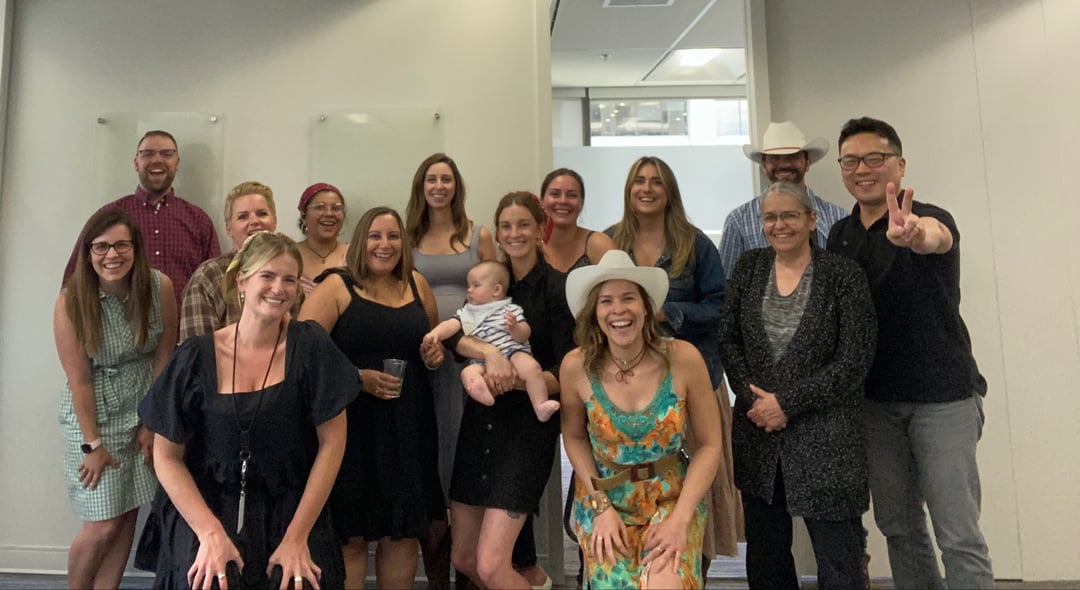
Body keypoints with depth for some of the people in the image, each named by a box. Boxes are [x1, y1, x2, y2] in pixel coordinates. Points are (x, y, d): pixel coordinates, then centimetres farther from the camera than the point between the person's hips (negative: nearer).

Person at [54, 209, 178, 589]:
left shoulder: (160, 287, -12)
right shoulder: (71, 300, -17)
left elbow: (164, 359, -5)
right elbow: (79, 380, -14)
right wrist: (93, 443, -10)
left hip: (144, 411, 3)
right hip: (93, 415, -3)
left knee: (128, 517, 8)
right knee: (104, 525, 1)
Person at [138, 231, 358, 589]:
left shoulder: (310, 347, -7)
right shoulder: (197, 357, -4)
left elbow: (332, 442, -6)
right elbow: (166, 455, 0)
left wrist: (296, 536, -10)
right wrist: (211, 532, -12)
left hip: (291, 513, 0)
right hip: (207, 508, 0)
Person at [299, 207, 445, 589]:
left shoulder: (417, 285, 10)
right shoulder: (336, 288, -5)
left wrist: (436, 353, 1)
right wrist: (358, 377, -21)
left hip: (408, 427, 5)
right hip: (352, 426, -4)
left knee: (405, 533, 11)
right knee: (351, 535, 5)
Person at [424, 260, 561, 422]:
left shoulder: (511, 310, 8)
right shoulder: (466, 313, 20)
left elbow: (524, 336, 0)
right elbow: (450, 325, 4)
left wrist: (514, 327, -22)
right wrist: (435, 334, -16)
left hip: (513, 354, -3)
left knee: (531, 366, -32)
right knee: (468, 372, -27)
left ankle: (540, 406, -31)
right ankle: (485, 394, -56)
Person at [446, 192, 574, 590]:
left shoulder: (556, 288, -7)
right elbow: (452, 334, -8)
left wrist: (515, 379, -26)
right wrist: (490, 352, -27)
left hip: (528, 425, -6)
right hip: (480, 421, 6)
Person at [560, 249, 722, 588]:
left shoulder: (683, 359, -17)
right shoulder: (576, 367, -14)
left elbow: (710, 444, -8)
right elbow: (574, 437, 2)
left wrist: (680, 518, -15)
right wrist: (601, 507, -7)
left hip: (674, 498, -1)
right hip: (604, 500, 1)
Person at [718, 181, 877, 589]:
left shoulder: (844, 275, -6)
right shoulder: (749, 268, 6)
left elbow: (854, 360, -11)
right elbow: (728, 340, 6)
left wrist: (786, 403, -13)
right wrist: (752, 399, -8)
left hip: (826, 438, -4)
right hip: (758, 438, 4)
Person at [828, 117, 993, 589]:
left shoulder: (930, 219, -12)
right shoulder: (840, 235, 6)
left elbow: (936, 236, -38)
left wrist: (916, 235, -62)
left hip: (943, 396, -5)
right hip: (876, 399, 5)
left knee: (958, 535, -1)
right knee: (898, 527, 14)